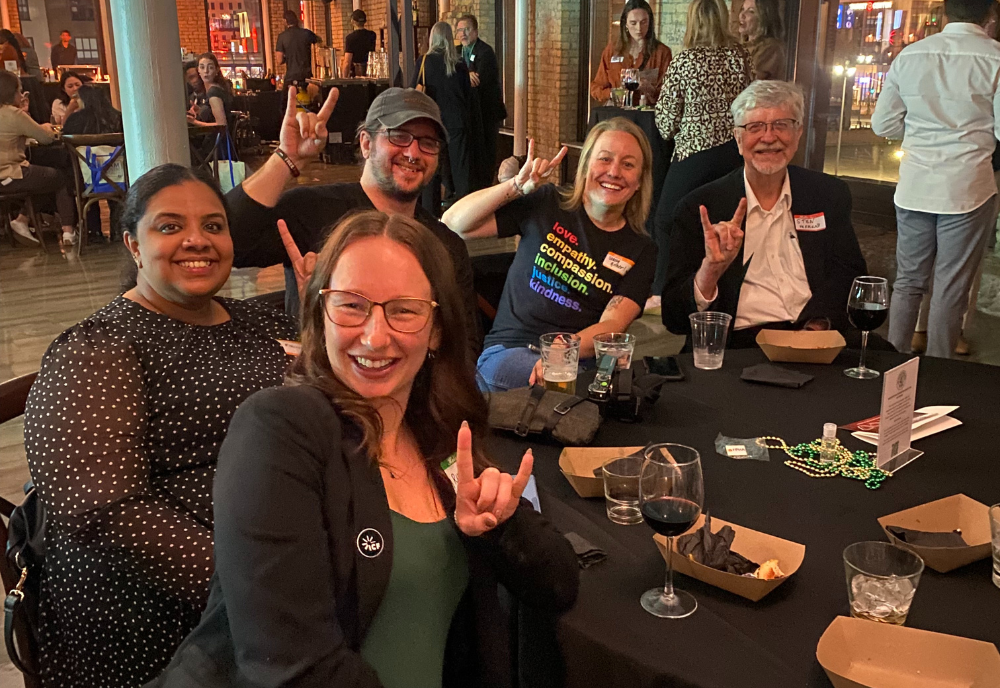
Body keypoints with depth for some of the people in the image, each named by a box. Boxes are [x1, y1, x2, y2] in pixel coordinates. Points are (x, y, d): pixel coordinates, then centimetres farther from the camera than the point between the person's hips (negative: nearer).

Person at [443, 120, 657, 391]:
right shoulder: (547, 206, 6)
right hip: (510, 350, -2)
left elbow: (613, 325, -7)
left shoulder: (641, 252, 8)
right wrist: (518, 186, -9)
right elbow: (454, 224, 1)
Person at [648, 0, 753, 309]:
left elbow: (666, 116, -4)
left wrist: (669, 133, 16)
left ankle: (662, 293, 7)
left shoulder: (684, 61, -9)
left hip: (695, 151, -4)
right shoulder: (740, 57, 3)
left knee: (666, 222, 7)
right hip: (735, 150, 5)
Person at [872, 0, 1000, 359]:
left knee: (908, 280, 13)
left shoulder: (910, 55, 1)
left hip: (914, 186, 3)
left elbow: (883, 123, 5)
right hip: (967, 188, -3)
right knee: (951, 289, 6)